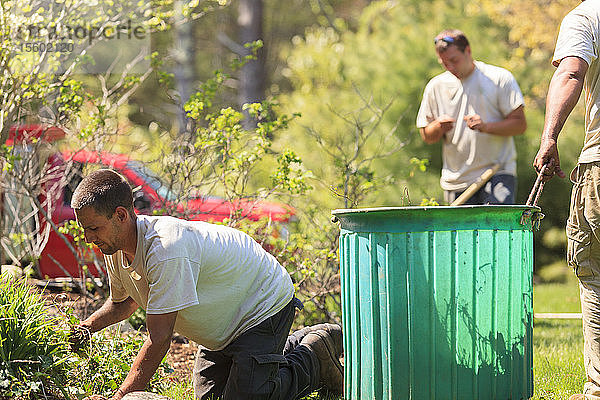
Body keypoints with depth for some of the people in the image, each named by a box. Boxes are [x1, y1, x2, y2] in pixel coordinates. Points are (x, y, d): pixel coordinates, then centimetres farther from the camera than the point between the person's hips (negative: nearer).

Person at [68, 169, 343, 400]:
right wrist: (87, 326, -8)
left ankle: (313, 357, 9)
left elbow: (159, 340, -38)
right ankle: (299, 344, 30)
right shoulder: (115, 249, -10)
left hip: (265, 304, -9)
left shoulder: (166, 250, -38)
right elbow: (122, 301, 14)